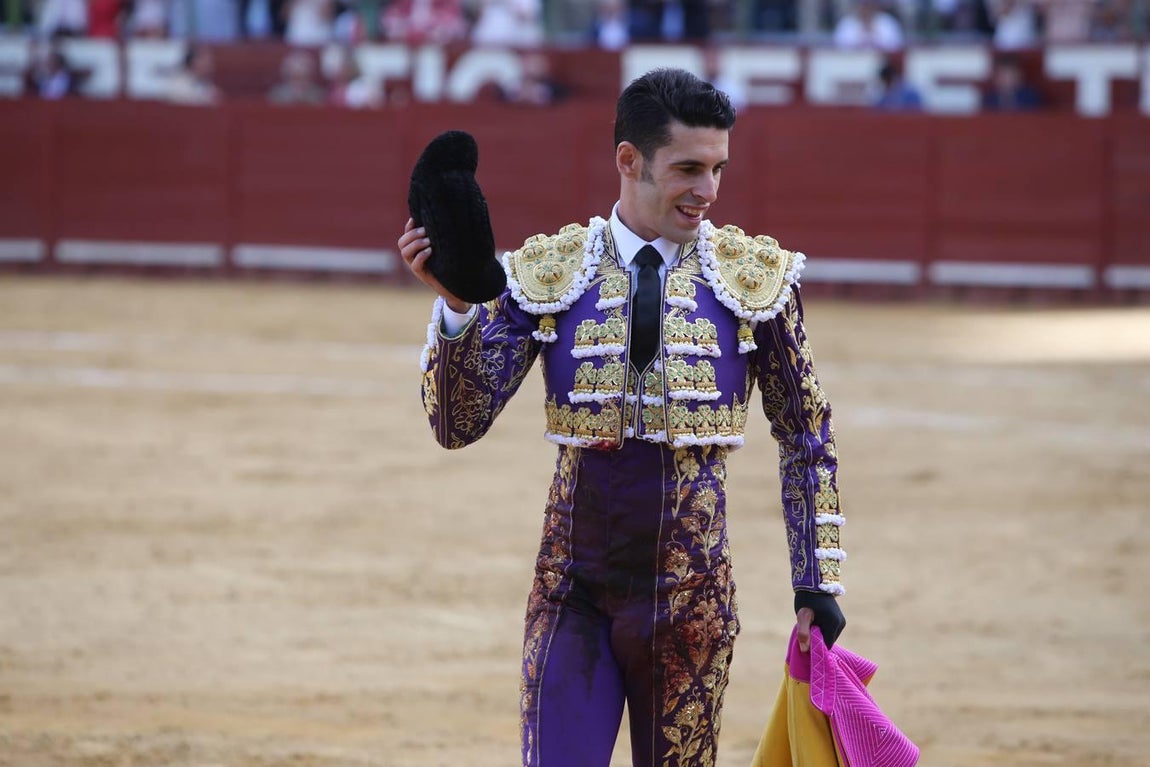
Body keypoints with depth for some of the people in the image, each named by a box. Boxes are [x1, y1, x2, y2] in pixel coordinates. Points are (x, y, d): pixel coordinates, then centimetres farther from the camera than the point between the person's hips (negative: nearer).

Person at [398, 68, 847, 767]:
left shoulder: (755, 276, 1)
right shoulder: (548, 272, 1)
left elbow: (806, 438, 9)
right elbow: (460, 423, -3)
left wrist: (818, 584, 6)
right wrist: (455, 303, -19)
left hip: (691, 600, 0)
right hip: (574, 597, 0)